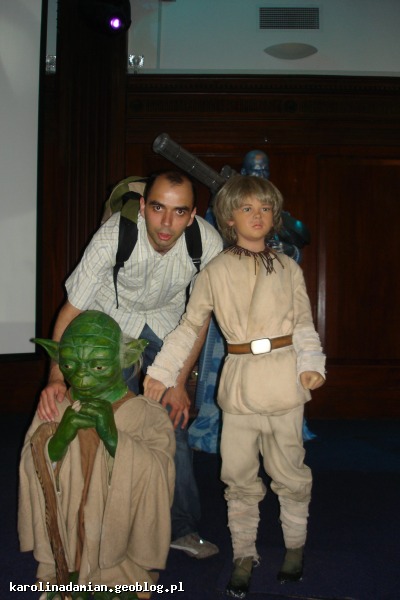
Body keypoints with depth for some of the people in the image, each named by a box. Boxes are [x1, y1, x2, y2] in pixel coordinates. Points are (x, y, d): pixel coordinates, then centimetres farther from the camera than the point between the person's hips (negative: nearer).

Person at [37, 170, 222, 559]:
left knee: (173, 425, -3)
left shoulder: (208, 243, -27)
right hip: (112, 320, -1)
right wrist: (57, 377, -36)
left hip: (165, 322, 2)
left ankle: (182, 528, 14)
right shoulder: (113, 237, -33)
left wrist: (180, 383, -12)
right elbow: (72, 309, -25)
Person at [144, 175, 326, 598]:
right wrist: (162, 372, -2)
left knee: (289, 472, 9)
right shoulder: (215, 272, 4)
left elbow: (304, 325, 8)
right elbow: (189, 326, 5)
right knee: (239, 476, 7)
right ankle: (244, 554, 25)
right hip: (239, 381, 0)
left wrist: (311, 364, -8)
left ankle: (295, 546, 31)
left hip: (283, 379, 1)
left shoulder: (288, 268, 8)